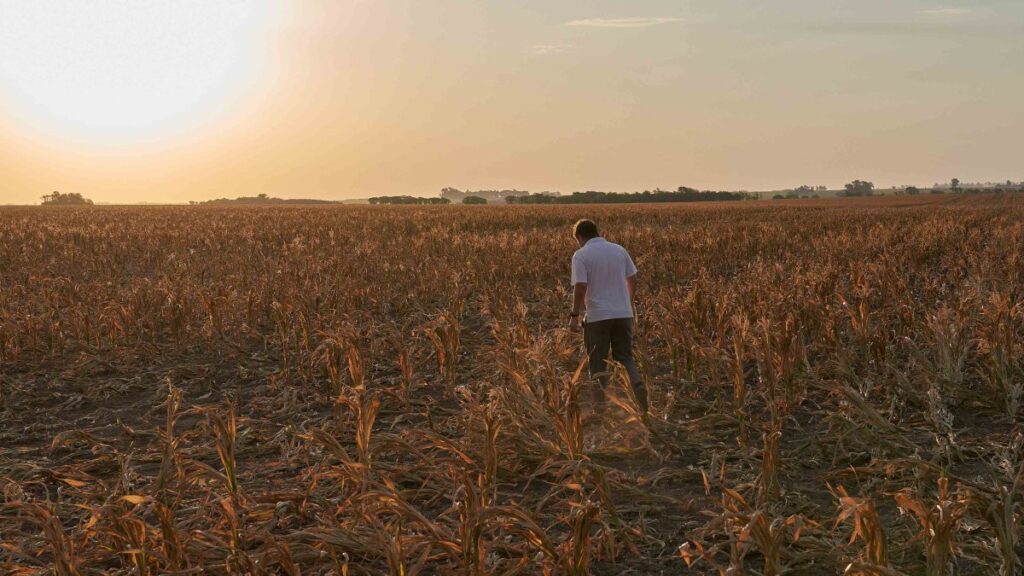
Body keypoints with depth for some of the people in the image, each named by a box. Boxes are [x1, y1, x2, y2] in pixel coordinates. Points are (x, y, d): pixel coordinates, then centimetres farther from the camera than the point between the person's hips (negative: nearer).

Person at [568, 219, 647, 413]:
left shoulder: (581, 255, -7)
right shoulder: (619, 250, 7)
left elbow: (580, 287, -16)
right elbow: (632, 280, 12)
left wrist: (575, 315, -7)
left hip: (597, 316, -4)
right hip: (623, 313, 4)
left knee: (598, 361, 7)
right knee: (624, 357, 13)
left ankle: (601, 402, 1)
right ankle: (638, 385, -13)